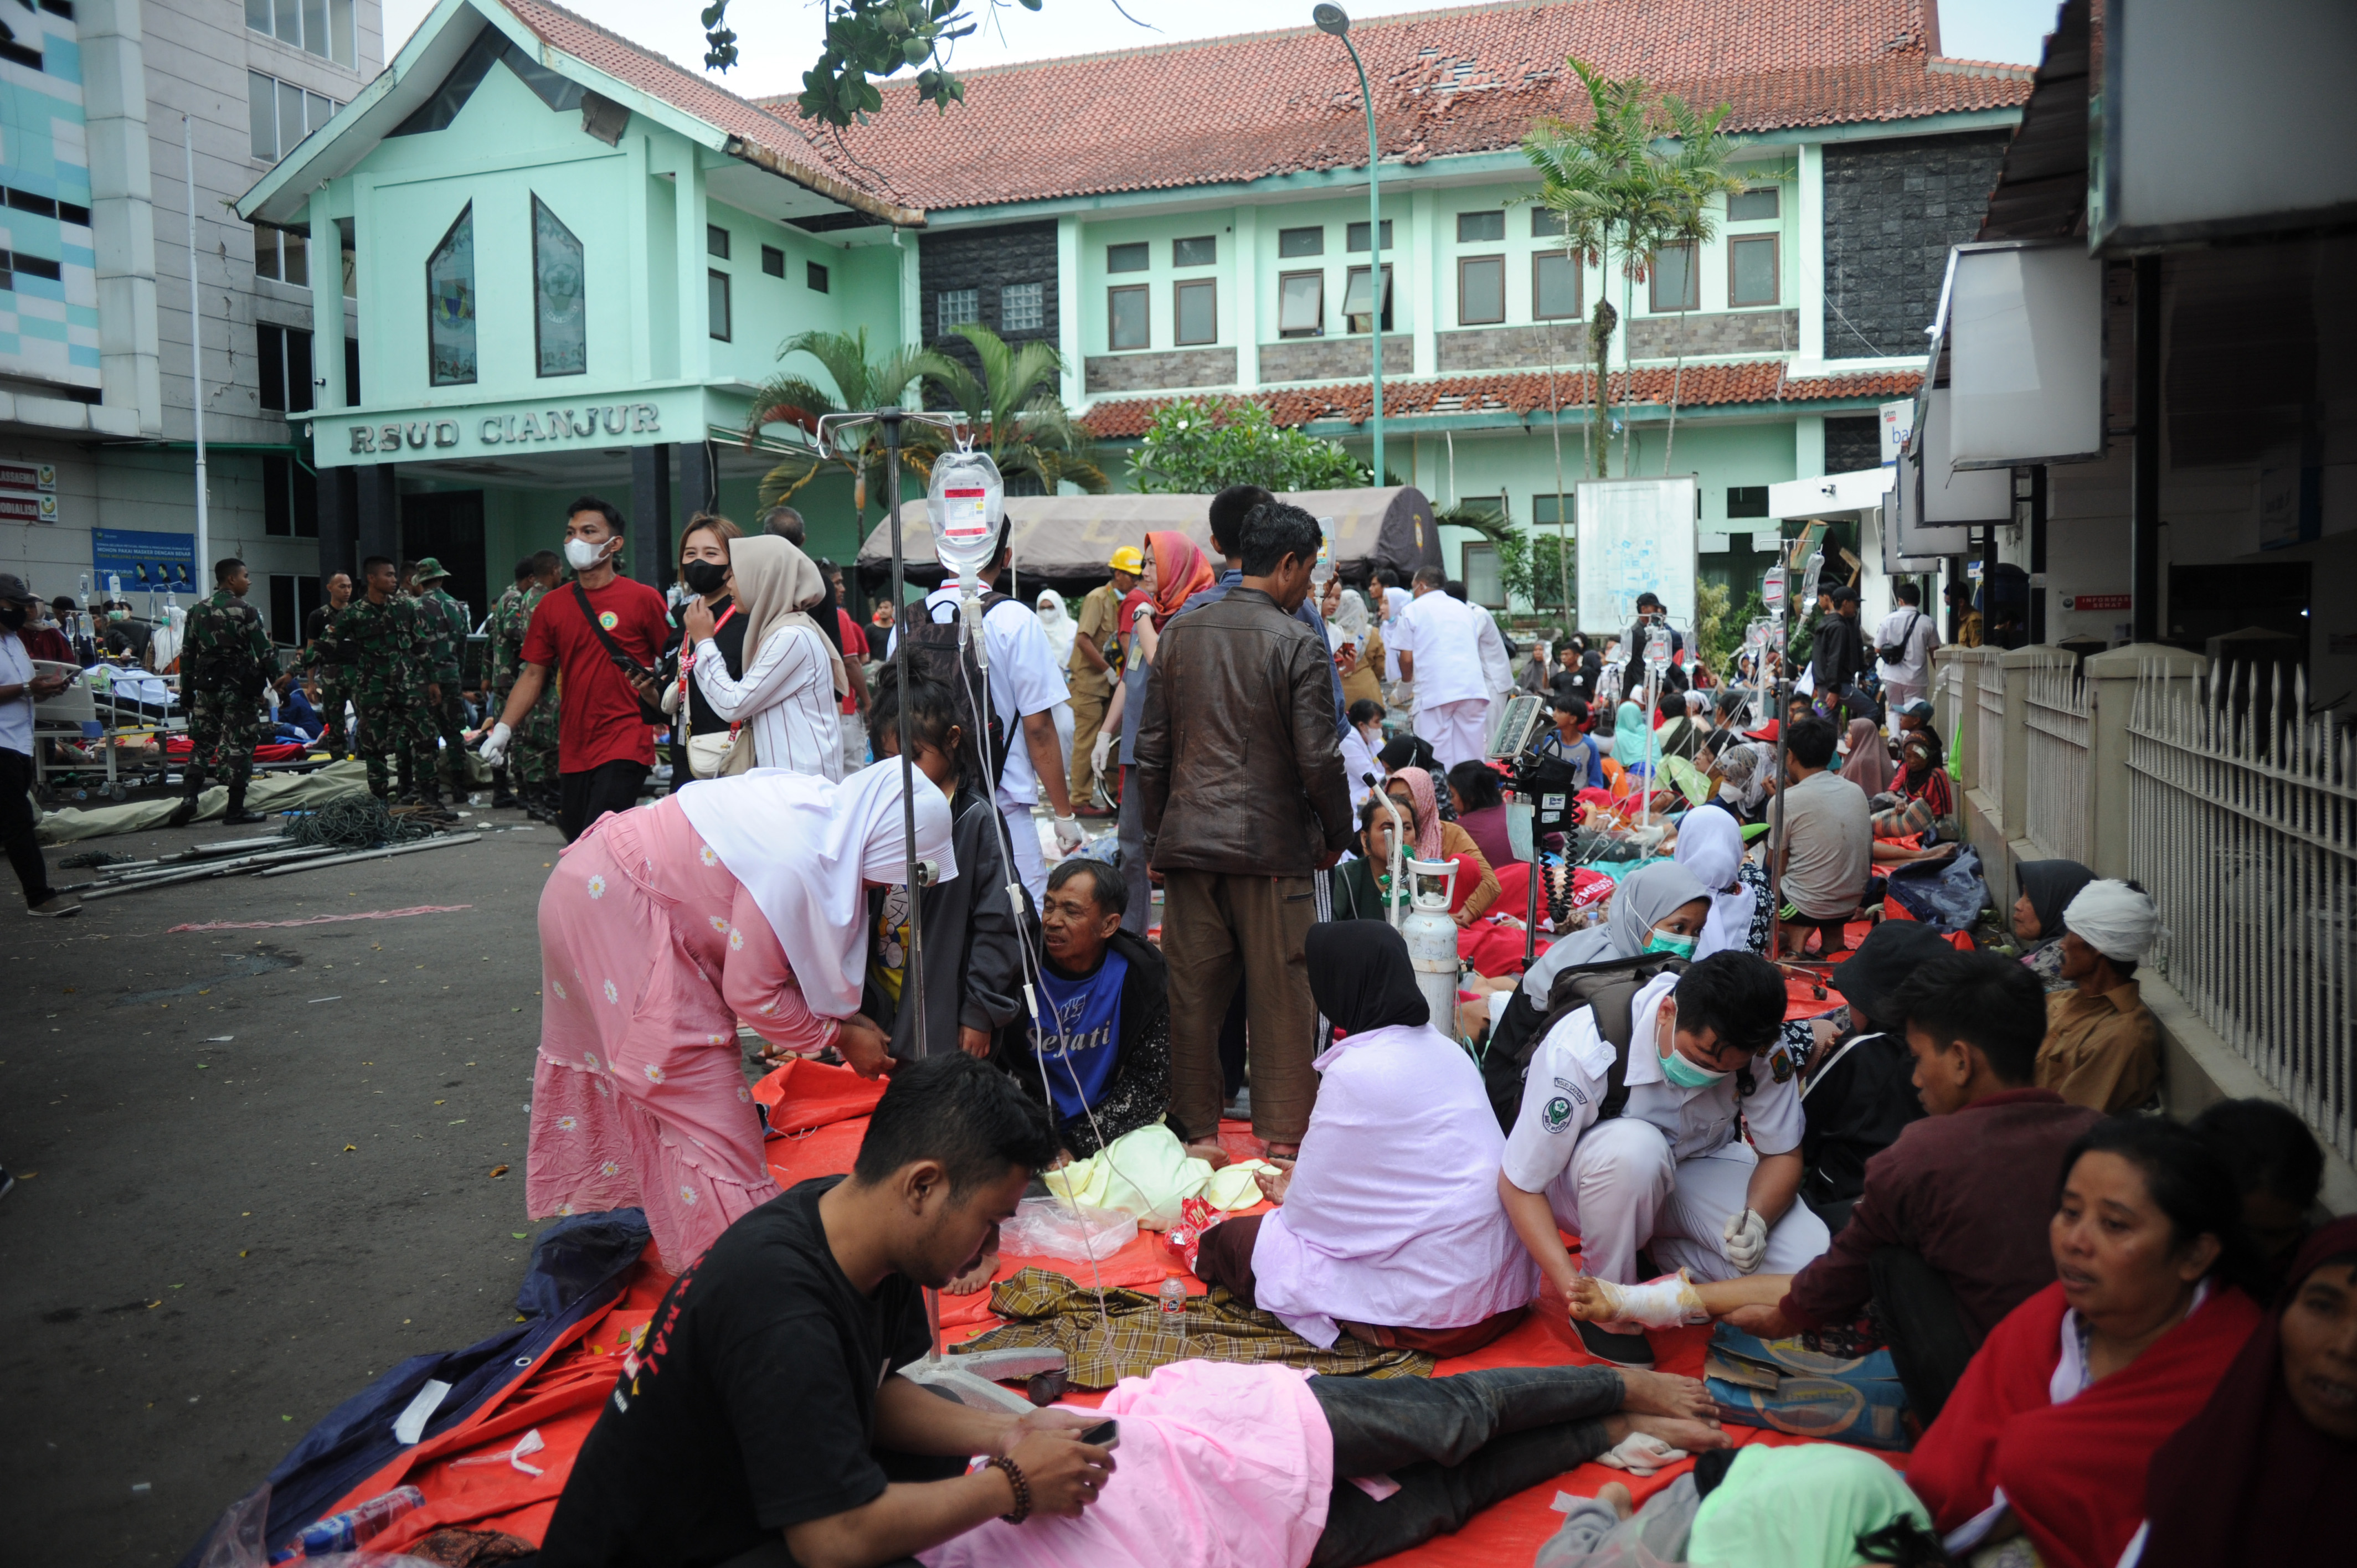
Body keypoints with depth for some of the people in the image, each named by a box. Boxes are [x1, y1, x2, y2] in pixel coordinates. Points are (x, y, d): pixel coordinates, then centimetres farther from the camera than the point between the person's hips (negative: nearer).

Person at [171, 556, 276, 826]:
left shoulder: (198, 612, 9)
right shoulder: (246, 612, -7)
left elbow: (187, 655, 12)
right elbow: (266, 653, -9)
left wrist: (186, 690, 17)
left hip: (206, 686, 5)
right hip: (239, 688, -5)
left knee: (202, 743, 12)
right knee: (238, 746, -1)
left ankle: (189, 798, -2)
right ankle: (235, 810, 2)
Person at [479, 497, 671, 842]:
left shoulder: (643, 599, -2)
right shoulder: (552, 606, 11)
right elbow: (533, 675, 13)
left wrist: (656, 694, -17)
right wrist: (503, 729, 3)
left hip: (625, 746, -5)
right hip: (573, 749, 5)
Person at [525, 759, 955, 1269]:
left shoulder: (827, 807, -4)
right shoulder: (793, 866, -31)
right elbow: (751, 993, -22)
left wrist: (847, 1013, 2)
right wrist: (841, 1036, -10)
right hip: (613, 907, -10)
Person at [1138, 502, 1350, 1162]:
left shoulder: (1180, 633, 6)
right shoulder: (1300, 644, -9)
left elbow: (1152, 747, 9)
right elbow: (1318, 758, -10)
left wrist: (1154, 833, 17)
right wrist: (1336, 833, 5)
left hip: (1189, 837, 4)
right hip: (1272, 843, -4)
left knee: (1192, 991, 10)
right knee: (1280, 994, 6)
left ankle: (1197, 1128, 18)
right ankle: (1283, 1132, 14)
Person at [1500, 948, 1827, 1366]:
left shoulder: (1761, 1047, -23)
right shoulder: (1580, 1051, -34)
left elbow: (1783, 1155, -10)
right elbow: (1518, 1185, -25)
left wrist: (1757, 1218, -32)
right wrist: (1572, 1286, -37)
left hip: (1698, 1166, 4)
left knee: (1809, 1261, -23)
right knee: (1634, 1148, -40)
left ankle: (1666, 1255, 4)